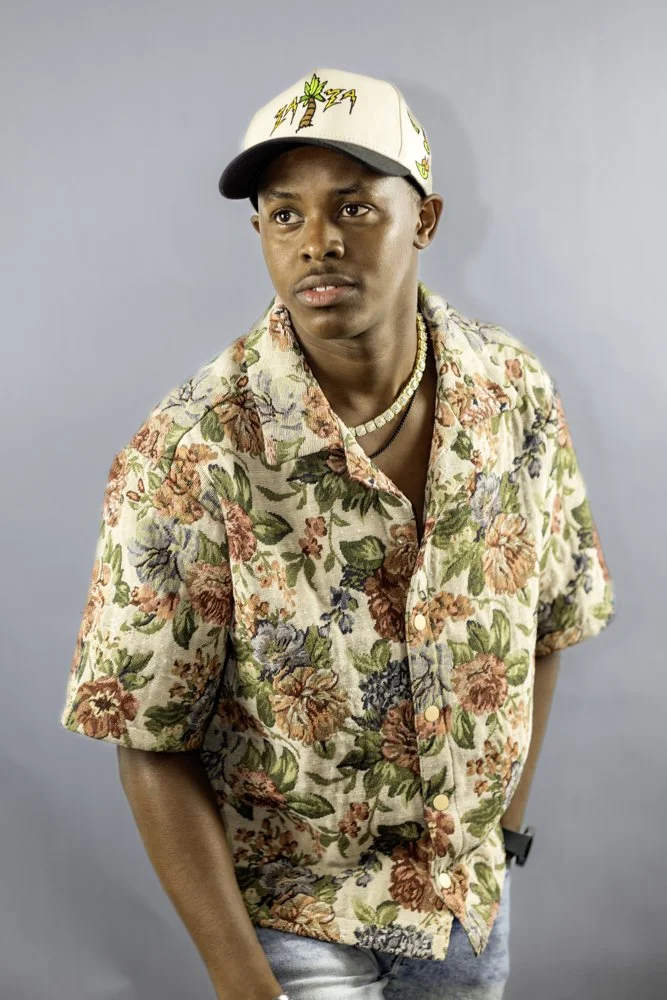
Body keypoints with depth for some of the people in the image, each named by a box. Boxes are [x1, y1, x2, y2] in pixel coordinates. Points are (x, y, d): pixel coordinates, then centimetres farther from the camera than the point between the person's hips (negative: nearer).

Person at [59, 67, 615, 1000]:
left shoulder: (517, 391, -12)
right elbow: (153, 746, -19)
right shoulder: (189, 456, -25)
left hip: (471, 880, 4)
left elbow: (547, 615, 2)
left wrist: (507, 818, 5)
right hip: (292, 903, -4)